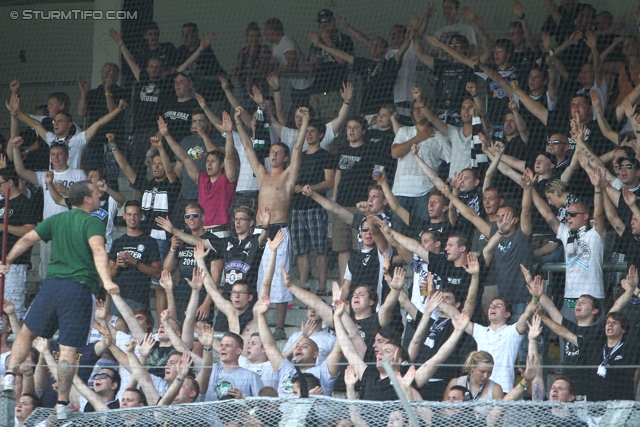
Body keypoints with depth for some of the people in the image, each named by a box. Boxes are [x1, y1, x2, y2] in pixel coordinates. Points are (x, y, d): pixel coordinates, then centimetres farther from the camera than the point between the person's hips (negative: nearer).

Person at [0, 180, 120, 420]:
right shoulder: (93, 223, -3)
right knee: (68, 349, -3)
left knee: (27, 333, 21)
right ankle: (62, 404, -1)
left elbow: (27, 239, 17)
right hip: (79, 289, -4)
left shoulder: (56, 220, 14)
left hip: (52, 283, 4)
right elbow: (98, 250, -21)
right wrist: (106, 281, -33)